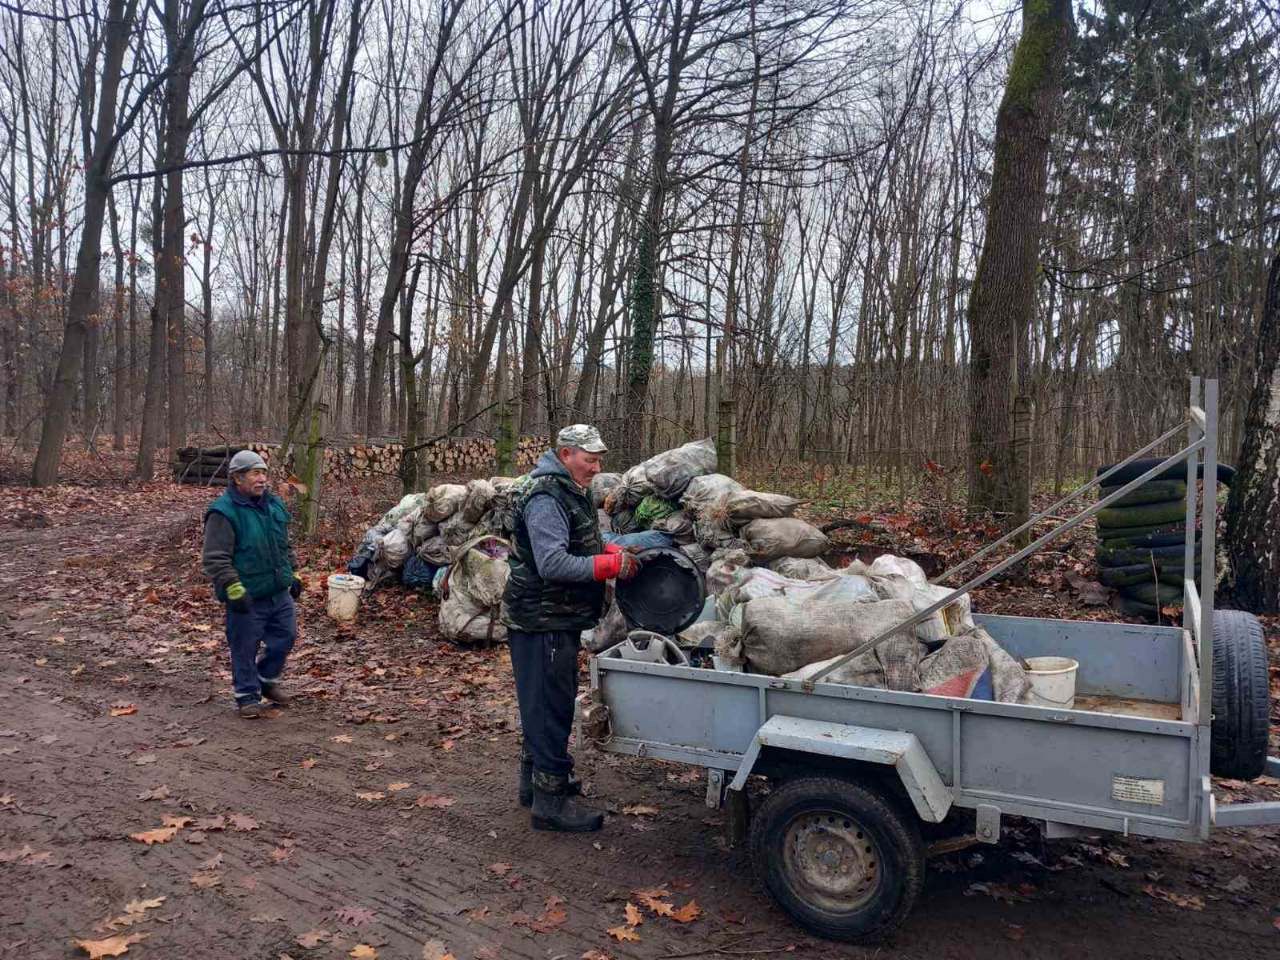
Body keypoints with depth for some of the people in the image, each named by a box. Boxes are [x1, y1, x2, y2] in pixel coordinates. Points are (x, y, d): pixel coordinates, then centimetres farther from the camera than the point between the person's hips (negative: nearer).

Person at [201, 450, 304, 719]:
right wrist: (234, 589, -24)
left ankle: (267, 680, 37)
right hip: (248, 598, -7)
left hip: (279, 593, 7)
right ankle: (247, 696, 21)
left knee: (285, 637, 15)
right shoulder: (223, 512, -15)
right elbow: (215, 559, -18)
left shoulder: (274, 503, 8)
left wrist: (292, 574, 18)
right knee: (245, 648, 5)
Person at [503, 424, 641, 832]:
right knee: (550, 706, -3)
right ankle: (550, 802, 7)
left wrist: (611, 550, 4)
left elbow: (581, 542, 23)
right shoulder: (545, 499, -21)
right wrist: (611, 565, -26)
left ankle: (535, 780, 36)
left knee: (548, 704, 21)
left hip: (559, 620, 11)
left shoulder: (572, 491, 13)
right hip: (542, 623, -11)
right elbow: (553, 564, -28)